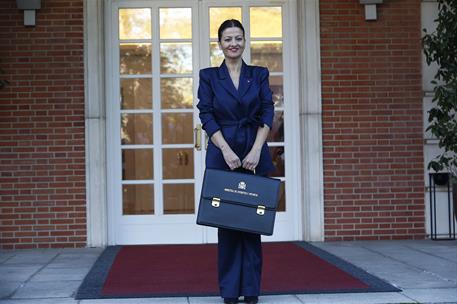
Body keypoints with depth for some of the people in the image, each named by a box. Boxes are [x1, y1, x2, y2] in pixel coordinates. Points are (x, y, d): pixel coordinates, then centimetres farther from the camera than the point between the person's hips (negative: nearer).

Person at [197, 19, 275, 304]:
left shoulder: (259, 74, 9)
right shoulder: (209, 76, 5)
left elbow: (267, 114, 1)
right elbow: (207, 116, -3)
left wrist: (256, 150, -12)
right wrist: (226, 150, -15)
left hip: (255, 155, 1)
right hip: (222, 155, -1)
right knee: (226, 222, 2)